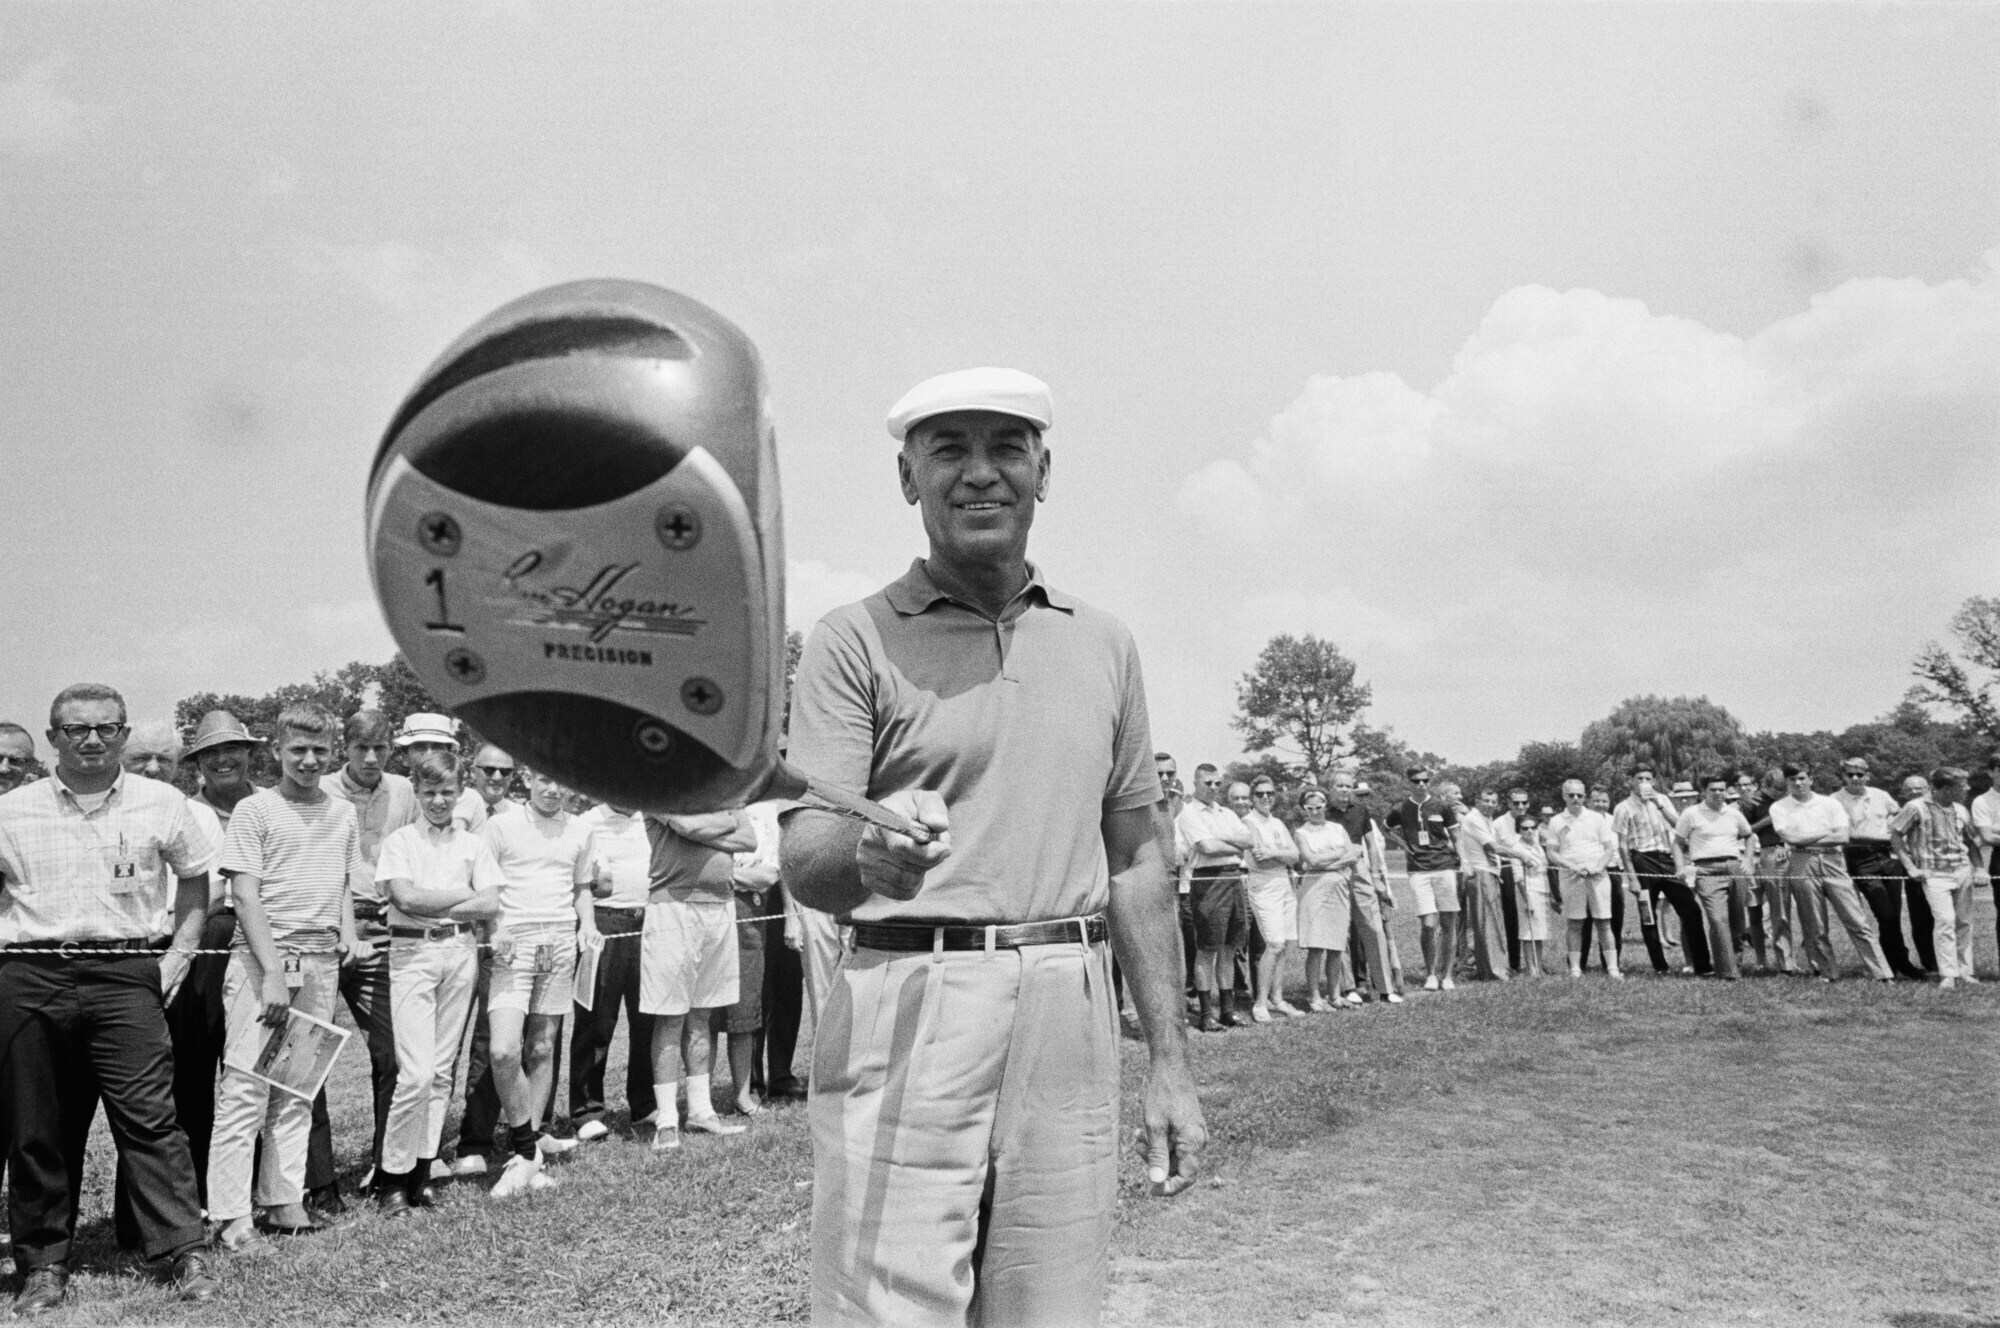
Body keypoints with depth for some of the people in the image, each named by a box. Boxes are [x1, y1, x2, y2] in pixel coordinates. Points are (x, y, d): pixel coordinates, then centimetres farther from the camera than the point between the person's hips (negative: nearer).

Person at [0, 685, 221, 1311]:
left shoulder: (161, 803, 6)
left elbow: (194, 877, 17)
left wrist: (179, 952, 6)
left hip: (125, 976, -2)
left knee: (148, 1117, -7)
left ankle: (185, 1251, -3)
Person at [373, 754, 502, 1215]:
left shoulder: (473, 844, 10)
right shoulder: (399, 842, 2)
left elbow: (491, 904, 1)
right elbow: (407, 898, -12)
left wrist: (433, 905, -7)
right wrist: (463, 893, -4)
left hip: (460, 952, 3)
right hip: (412, 952, -3)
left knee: (442, 1070, 6)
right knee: (417, 1071, -10)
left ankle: (422, 1169, 15)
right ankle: (391, 1174, 3)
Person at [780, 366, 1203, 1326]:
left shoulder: (1104, 645, 13)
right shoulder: (854, 641, 0)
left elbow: (1135, 862, 14)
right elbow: (804, 858, -9)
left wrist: (1170, 1062, 10)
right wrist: (868, 849, -33)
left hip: (1071, 1017, 4)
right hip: (906, 1010, -3)